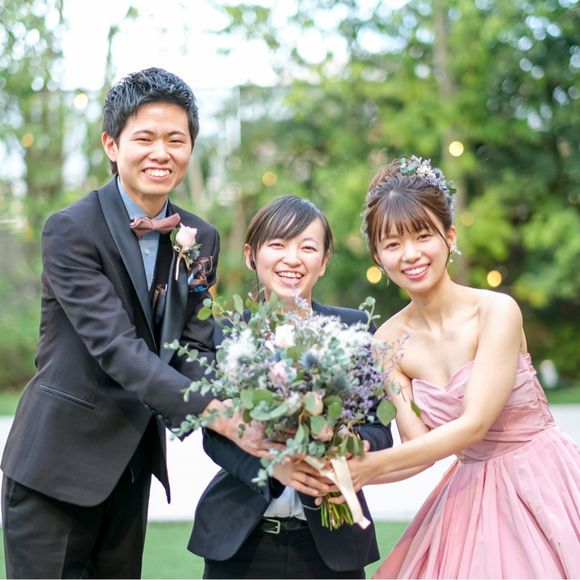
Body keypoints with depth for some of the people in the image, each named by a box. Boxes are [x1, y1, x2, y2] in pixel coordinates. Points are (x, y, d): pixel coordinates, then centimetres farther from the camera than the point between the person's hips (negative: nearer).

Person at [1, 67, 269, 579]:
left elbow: (194, 349, 2)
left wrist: (241, 419, -19)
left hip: (135, 458, 6)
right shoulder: (71, 229, -15)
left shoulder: (202, 239, 4)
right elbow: (116, 347, -24)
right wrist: (216, 413, -35)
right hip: (58, 459, -6)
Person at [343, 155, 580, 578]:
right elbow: (419, 446, -4)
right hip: (471, 500, 4)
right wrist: (349, 473, -21)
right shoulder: (389, 342, -3)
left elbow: (473, 425, -21)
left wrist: (372, 466, -25)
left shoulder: (497, 311, -17)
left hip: (545, 483, -4)